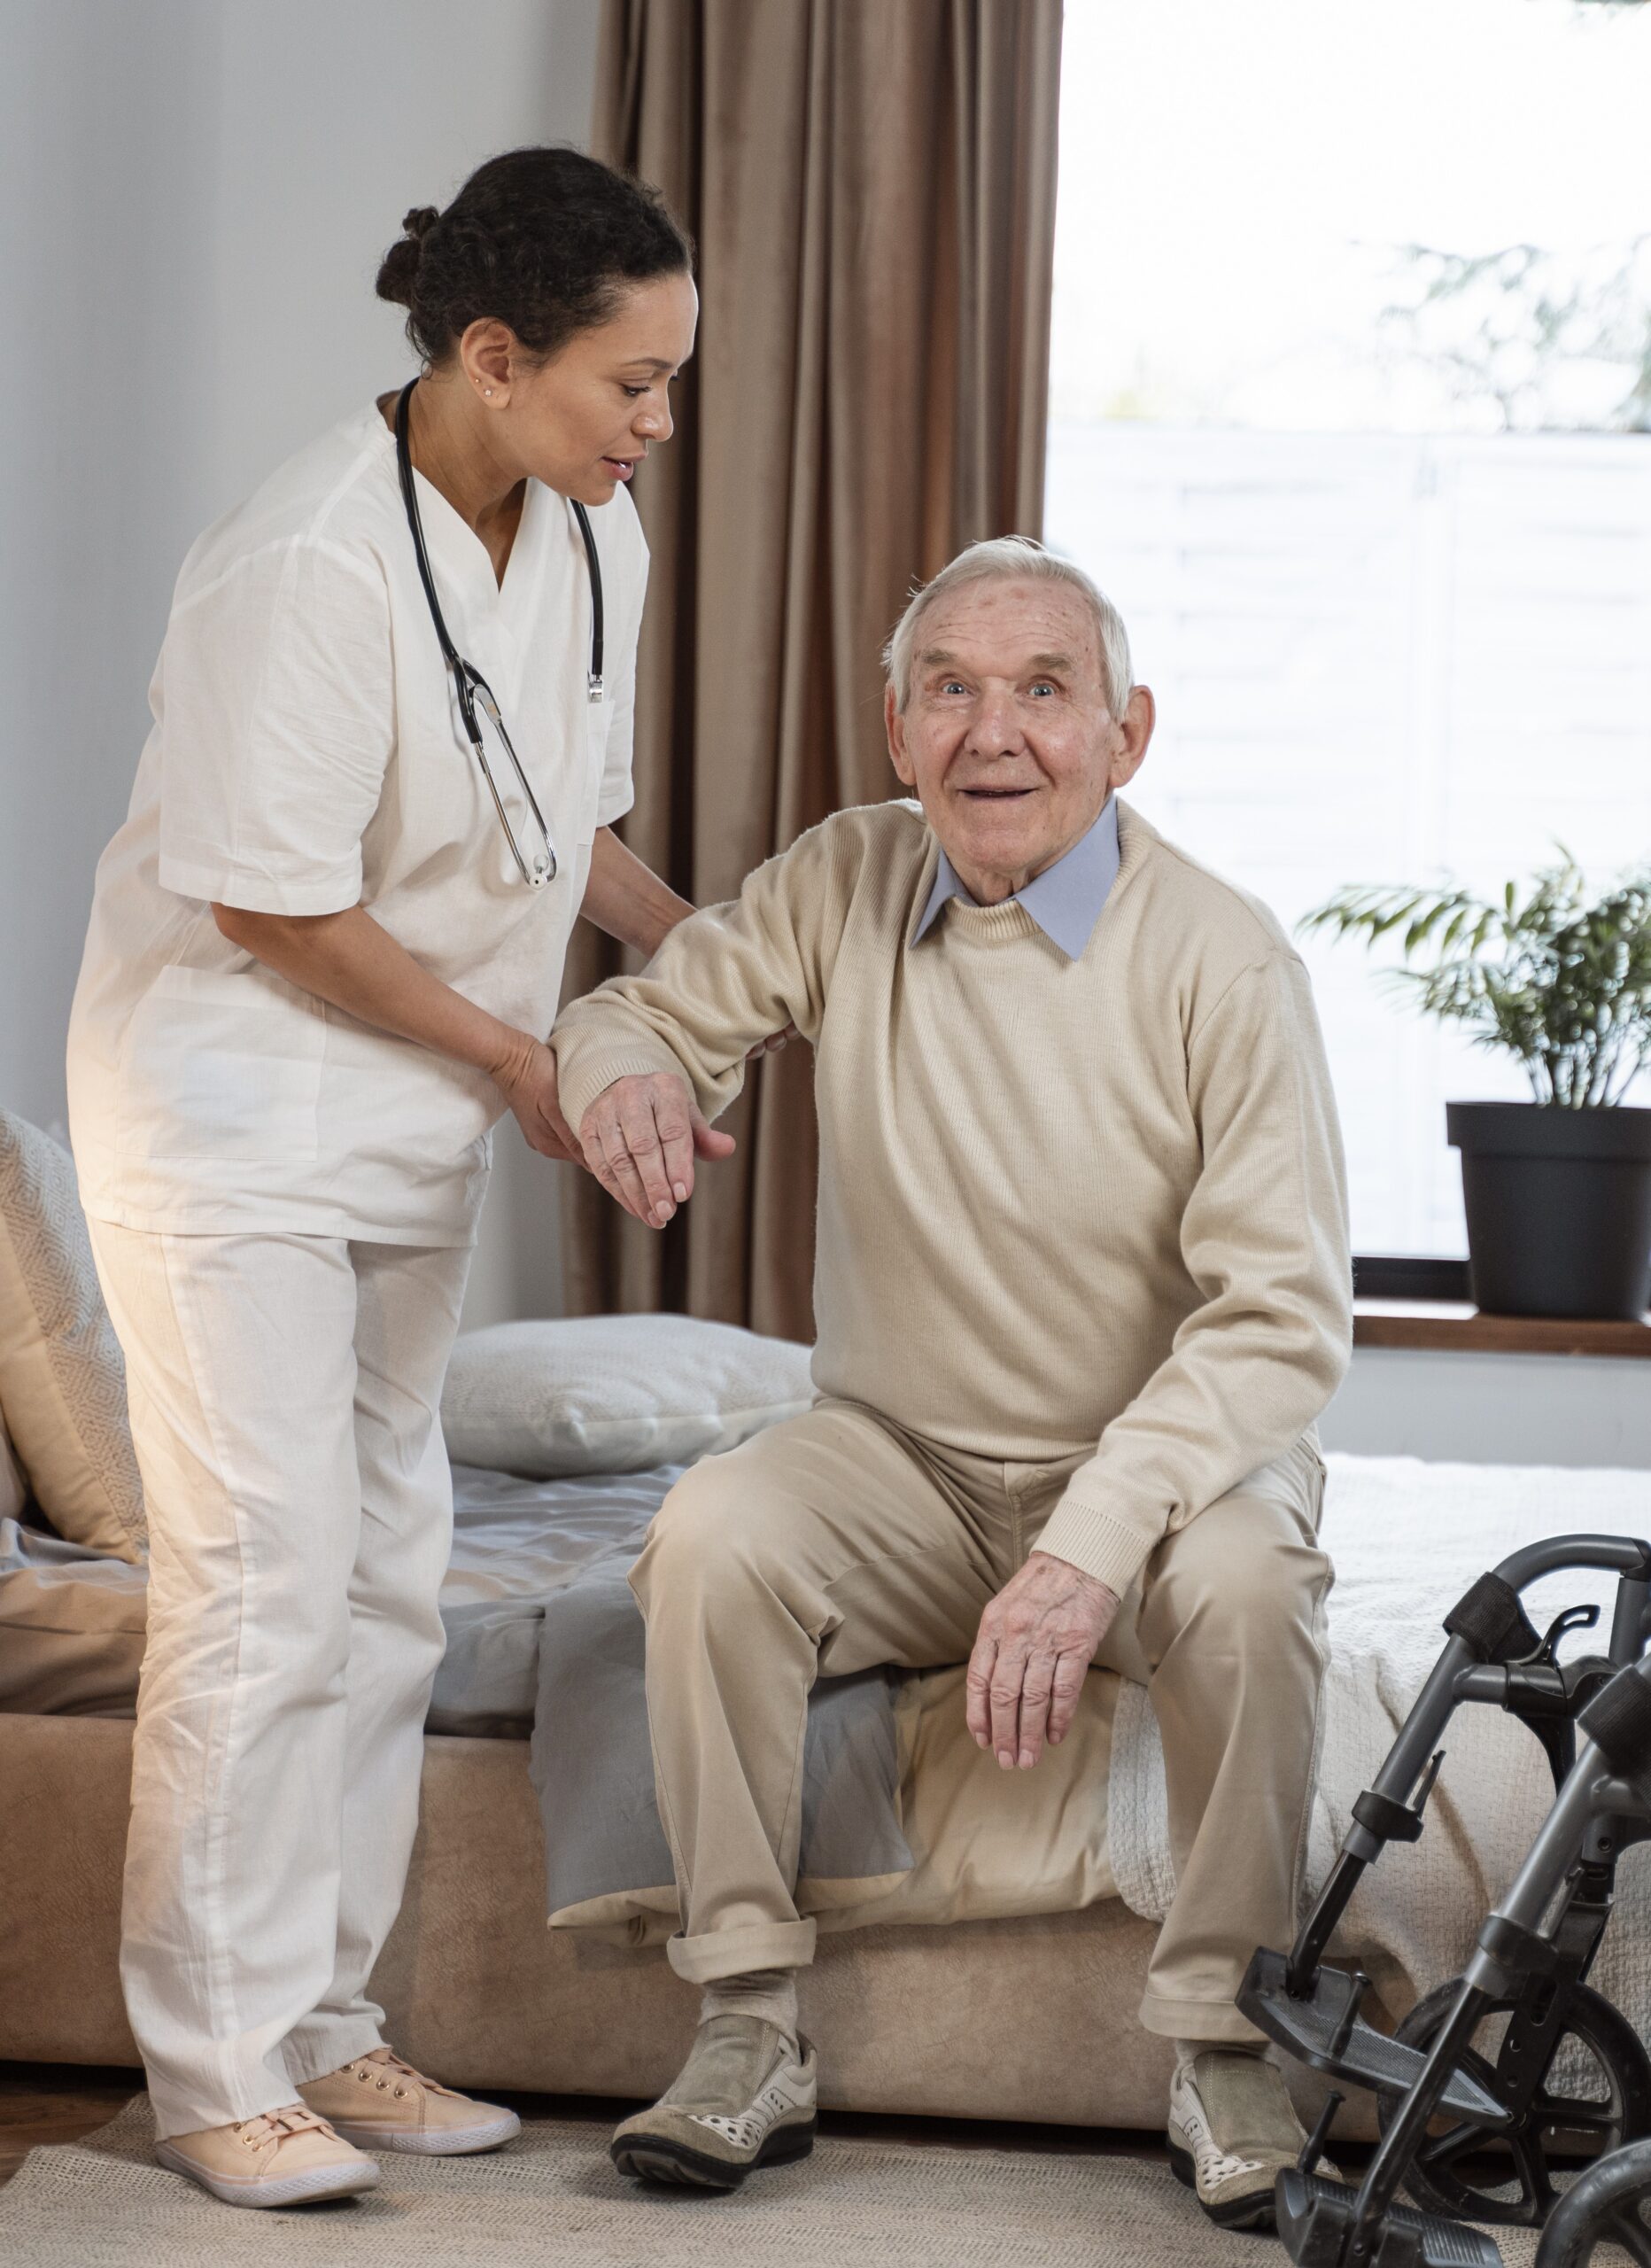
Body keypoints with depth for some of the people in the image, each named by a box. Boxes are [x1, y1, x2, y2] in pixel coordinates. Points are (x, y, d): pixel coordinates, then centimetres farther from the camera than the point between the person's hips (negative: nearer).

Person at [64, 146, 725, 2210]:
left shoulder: (591, 543, 1)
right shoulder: (310, 565, -25)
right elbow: (277, 906, -21)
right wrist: (519, 1060, -14)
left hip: (415, 1126, 9)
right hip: (232, 1117, -9)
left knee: (384, 1577, 12)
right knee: (262, 1580, -8)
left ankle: (321, 2029, 22)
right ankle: (215, 2073, 3)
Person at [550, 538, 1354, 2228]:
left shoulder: (1222, 962, -15)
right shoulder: (847, 883, -3)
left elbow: (1283, 1313, -20)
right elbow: (654, 1004, 8)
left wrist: (1091, 1544, -32)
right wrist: (622, 1067, -20)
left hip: (1168, 1458, -3)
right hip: (904, 1464, 3)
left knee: (1243, 1583, -35)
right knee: (711, 1534, -27)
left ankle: (1224, 2055, -16)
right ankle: (750, 2038, -17)